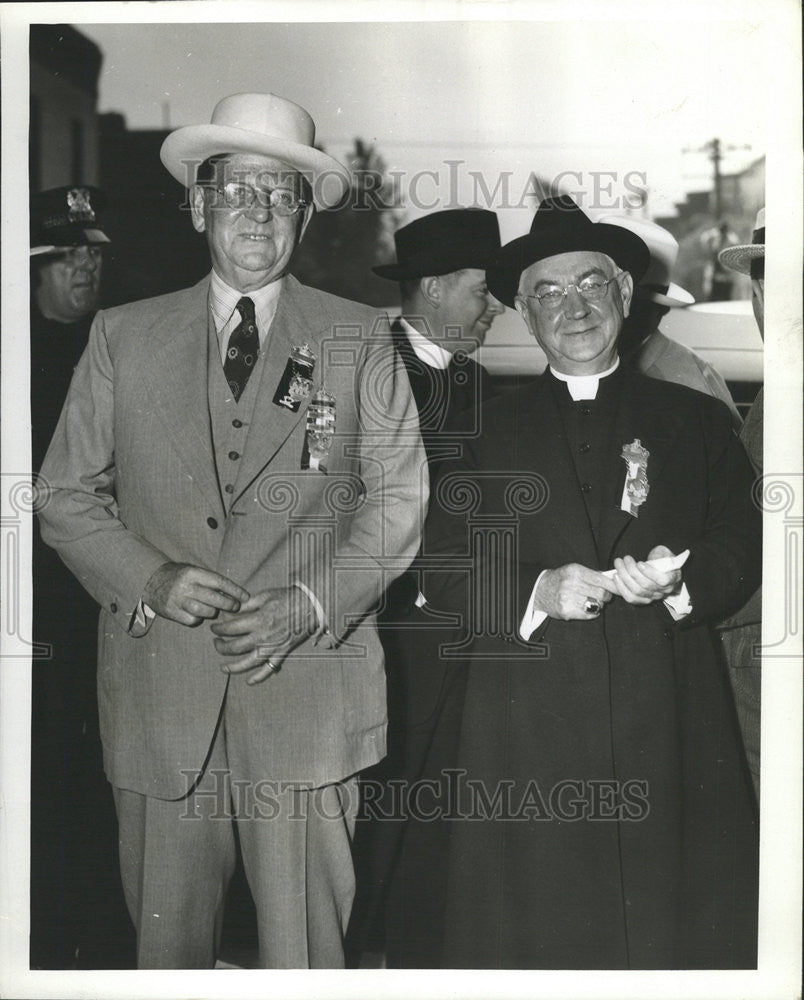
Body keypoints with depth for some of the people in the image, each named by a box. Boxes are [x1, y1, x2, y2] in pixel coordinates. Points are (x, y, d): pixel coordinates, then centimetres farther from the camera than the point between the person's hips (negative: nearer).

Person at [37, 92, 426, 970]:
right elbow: (67, 494, 8)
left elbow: (398, 496, 3)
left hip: (306, 689, -1)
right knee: (165, 939, 10)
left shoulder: (360, 341, 7)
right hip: (159, 691, 1)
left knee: (305, 946, 4)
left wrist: (310, 604, -10)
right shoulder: (123, 337, 8)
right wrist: (149, 578, -10)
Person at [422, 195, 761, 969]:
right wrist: (536, 592, -12)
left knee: (677, 914, 3)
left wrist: (681, 580, -13)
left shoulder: (696, 420, 11)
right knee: (538, 926, 3)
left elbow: (741, 546, 7)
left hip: (671, 724, 1)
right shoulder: (488, 430, 9)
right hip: (528, 727, 0)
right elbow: (442, 568, 4)